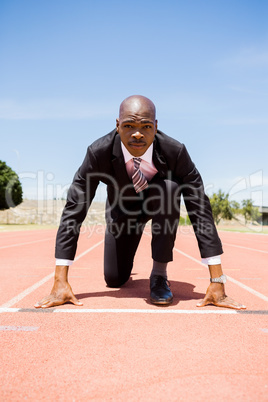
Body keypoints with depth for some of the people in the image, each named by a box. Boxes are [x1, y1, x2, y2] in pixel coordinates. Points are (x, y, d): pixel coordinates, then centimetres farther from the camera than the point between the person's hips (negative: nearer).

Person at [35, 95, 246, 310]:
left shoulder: (175, 152, -34)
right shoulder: (99, 152, -32)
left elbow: (200, 209, -33)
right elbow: (74, 210, -30)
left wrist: (217, 282, -36)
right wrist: (60, 282, -34)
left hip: (157, 201, -1)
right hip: (122, 207, 1)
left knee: (170, 189, -37)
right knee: (115, 280, 0)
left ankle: (159, 273, -18)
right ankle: (124, 256, 40)